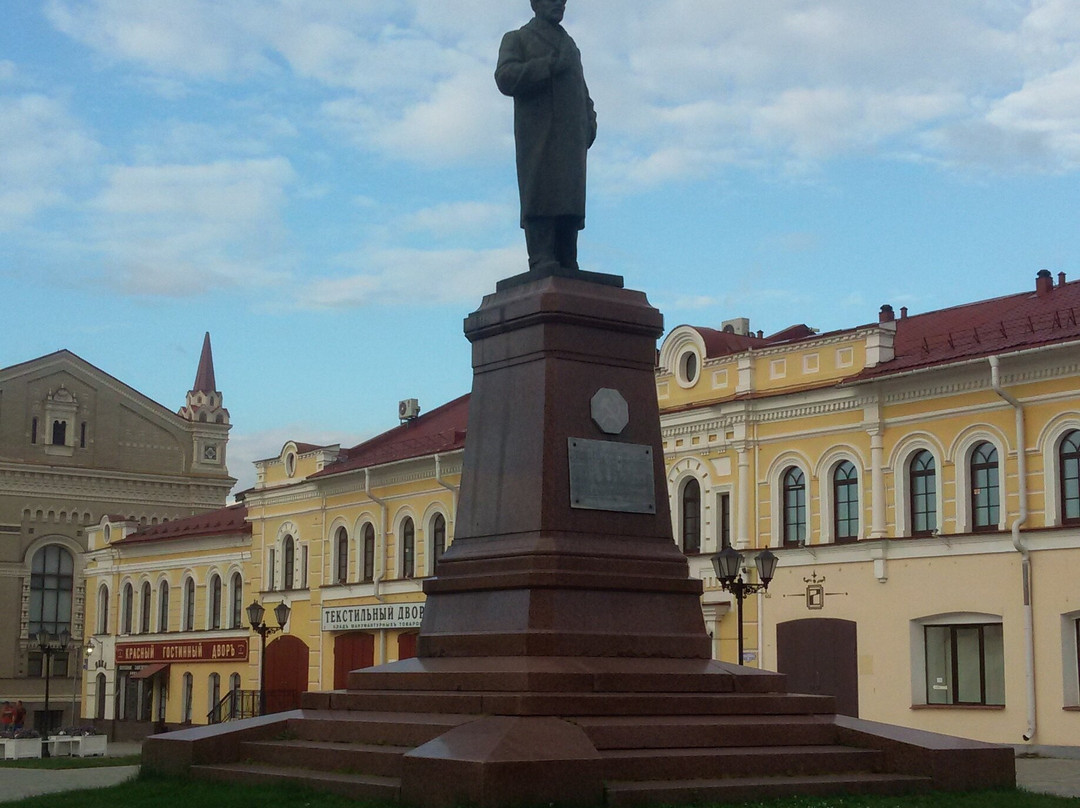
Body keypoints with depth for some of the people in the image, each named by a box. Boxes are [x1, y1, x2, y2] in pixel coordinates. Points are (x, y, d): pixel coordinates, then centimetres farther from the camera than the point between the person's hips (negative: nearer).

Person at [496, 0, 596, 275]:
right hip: (538, 136, -5)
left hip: (571, 137, 5)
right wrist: (549, 65, -9)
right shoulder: (517, 39, 15)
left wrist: (590, 123, 12)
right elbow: (506, 78, -3)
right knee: (541, 195, -17)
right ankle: (542, 261, -25)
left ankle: (568, 264, -10)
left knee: (571, 199, -6)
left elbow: (582, 92, 32)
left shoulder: (571, 46, 33)